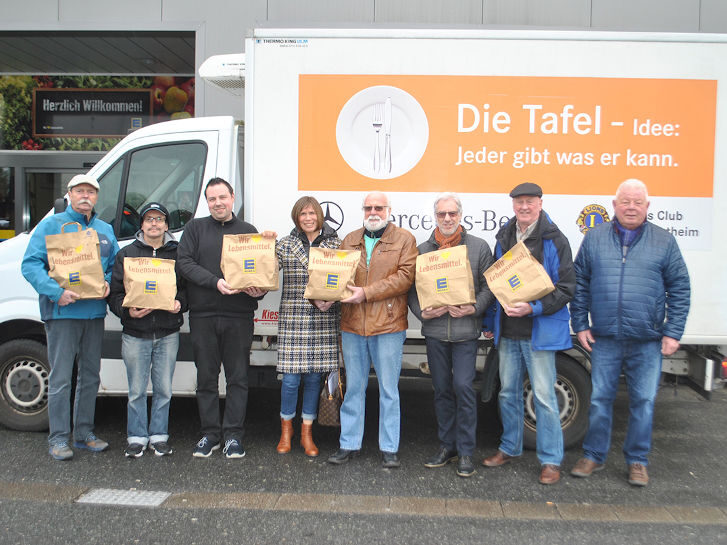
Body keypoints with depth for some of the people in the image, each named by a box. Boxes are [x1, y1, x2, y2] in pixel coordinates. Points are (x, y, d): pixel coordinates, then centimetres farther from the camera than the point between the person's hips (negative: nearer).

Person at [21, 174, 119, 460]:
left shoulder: (105, 230, 15)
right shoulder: (50, 225, 0)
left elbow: (116, 266, 19)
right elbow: (30, 265, -8)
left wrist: (108, 284, -4)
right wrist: (57, 291, -21)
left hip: (95, 312, 5)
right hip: (62, 312, -5)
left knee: (90, 377, 12)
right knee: (61, 378, -3)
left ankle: (84, 434, 24)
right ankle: (58, 439, 8)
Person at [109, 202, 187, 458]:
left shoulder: (177, 254, 7)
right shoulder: (126, 254, 7)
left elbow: (188, 288, 8)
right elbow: (115, 293, 4)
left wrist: (180, 303, -13)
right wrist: (127, 310, -13)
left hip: (168, 333, 0)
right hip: (135, 333, 0)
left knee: (163, 389, 7)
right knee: (137, 390, 6)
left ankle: (159, 435, 20)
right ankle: (137, 437, 19)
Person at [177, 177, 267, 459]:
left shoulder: (248, 231, 12)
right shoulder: (195, 228, 10)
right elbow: (184, 262, -2)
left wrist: (260, 288, -12)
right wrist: (215, 281, -15)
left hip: (239, 316, 0)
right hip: (203, 315, 0)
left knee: (238, 378, 3)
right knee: (206, 377, 7)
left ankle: (233, 435, 13)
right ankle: (209, 434, 19)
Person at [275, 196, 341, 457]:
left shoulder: (336, 244, 6)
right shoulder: (284, 245, 6)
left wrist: (330, 299, -12)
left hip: (324, 320, 1)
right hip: (292, 318, -1)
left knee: (314, 376, 7)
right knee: (291, 377, 0)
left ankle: (307, 433, 23)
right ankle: (286, 428, 24)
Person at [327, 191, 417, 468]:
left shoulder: (404, 239, 1)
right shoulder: (350, 240, 15)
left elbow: (405, 277, -11)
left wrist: (366, 293, -17)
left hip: (388, 325, -4)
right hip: (352, 324, 4)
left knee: (389, 390, 5)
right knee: (353, 388, 12)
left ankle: (389, 448, 17)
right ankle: (349, 444, 24)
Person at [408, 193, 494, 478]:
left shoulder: (479, 247, 3)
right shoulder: (423, 250, 8)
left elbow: (489, 286, 1)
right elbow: (412, 289, 9)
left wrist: (474, 308, -15)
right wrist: (422, 312, -8)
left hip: (465, 331, -3)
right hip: (434, 331, 3)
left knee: (463, 386, -7)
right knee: (442, 389, 11)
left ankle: (465, 451, 8)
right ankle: (447, 445, 25)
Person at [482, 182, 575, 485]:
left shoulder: (555, 241, -7)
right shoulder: (504, 239, 10)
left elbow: (566, 288, -10)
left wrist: (534, 308, -22)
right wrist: (492, 321, 14)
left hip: (540, 332, -5)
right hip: (507, 331, 6)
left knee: (544, 396, -1)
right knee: (508, 392, 15)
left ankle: (550, 460, 12)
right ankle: (509, 449, 31)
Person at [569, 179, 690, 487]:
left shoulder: (664, 241, 4)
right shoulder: (594, 238, 6)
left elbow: (679, 290, 4)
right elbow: (580, 285, 8)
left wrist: (673, 333, -3)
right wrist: (580, 325, 2)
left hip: (648, 341, 0)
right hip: (604, 338, 1)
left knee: (643, 401, 7)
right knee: (600, 399, 7)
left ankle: (637, 461, 22)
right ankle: (593, 456, 22)